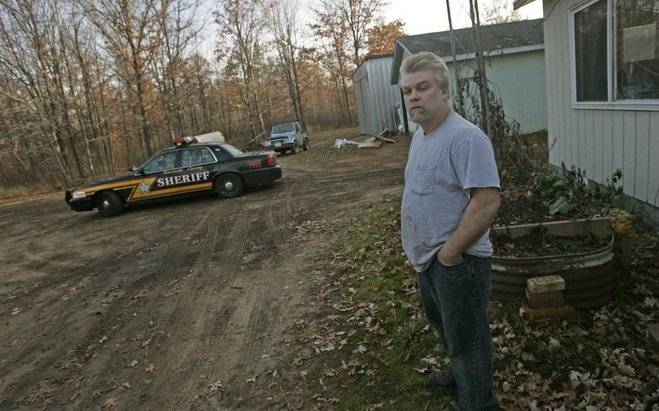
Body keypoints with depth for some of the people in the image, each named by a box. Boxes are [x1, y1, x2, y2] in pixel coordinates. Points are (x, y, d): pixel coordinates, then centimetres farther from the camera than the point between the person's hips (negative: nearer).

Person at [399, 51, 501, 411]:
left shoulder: (465, 138, -23)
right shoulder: (419, 135, 8)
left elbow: (487, 202, -29)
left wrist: (450, 252, -23)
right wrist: (418, 248, 14)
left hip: (456, 261, -9)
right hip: (428, 259, 9)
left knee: (465, 337, 10)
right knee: (442, 325, 28)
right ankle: (458, 373, 52)